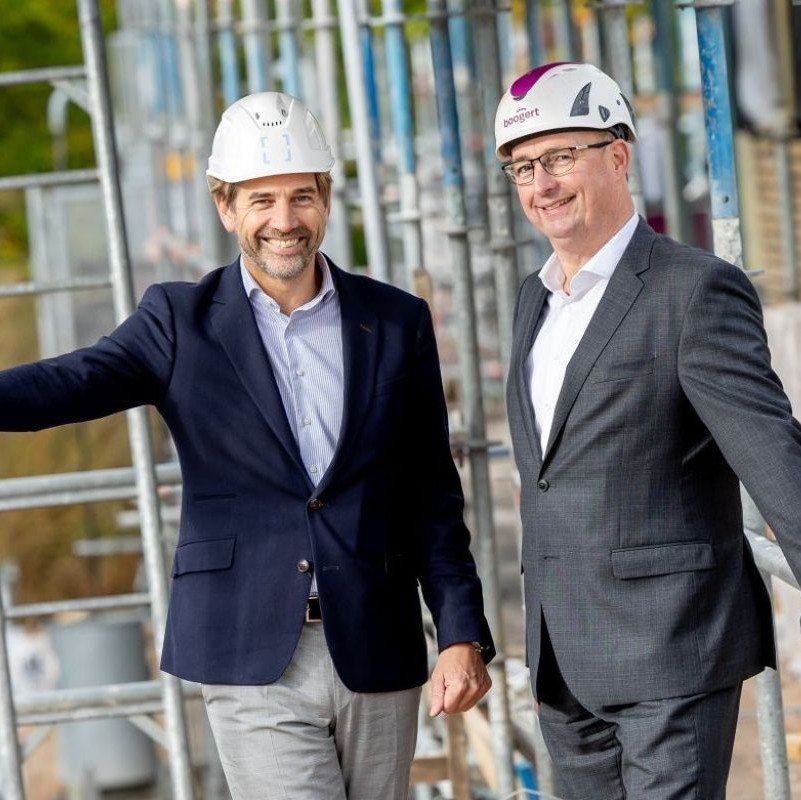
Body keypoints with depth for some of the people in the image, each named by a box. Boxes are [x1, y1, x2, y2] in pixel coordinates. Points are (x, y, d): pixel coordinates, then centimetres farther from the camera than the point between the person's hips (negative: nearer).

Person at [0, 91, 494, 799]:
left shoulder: (398, 322, 8)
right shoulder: (180, 322, 3)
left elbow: (433, 496, 9)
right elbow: (71, 383, -15)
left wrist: (462, 635, 0)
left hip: (378, 658, 2)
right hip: (252, 662, -2)